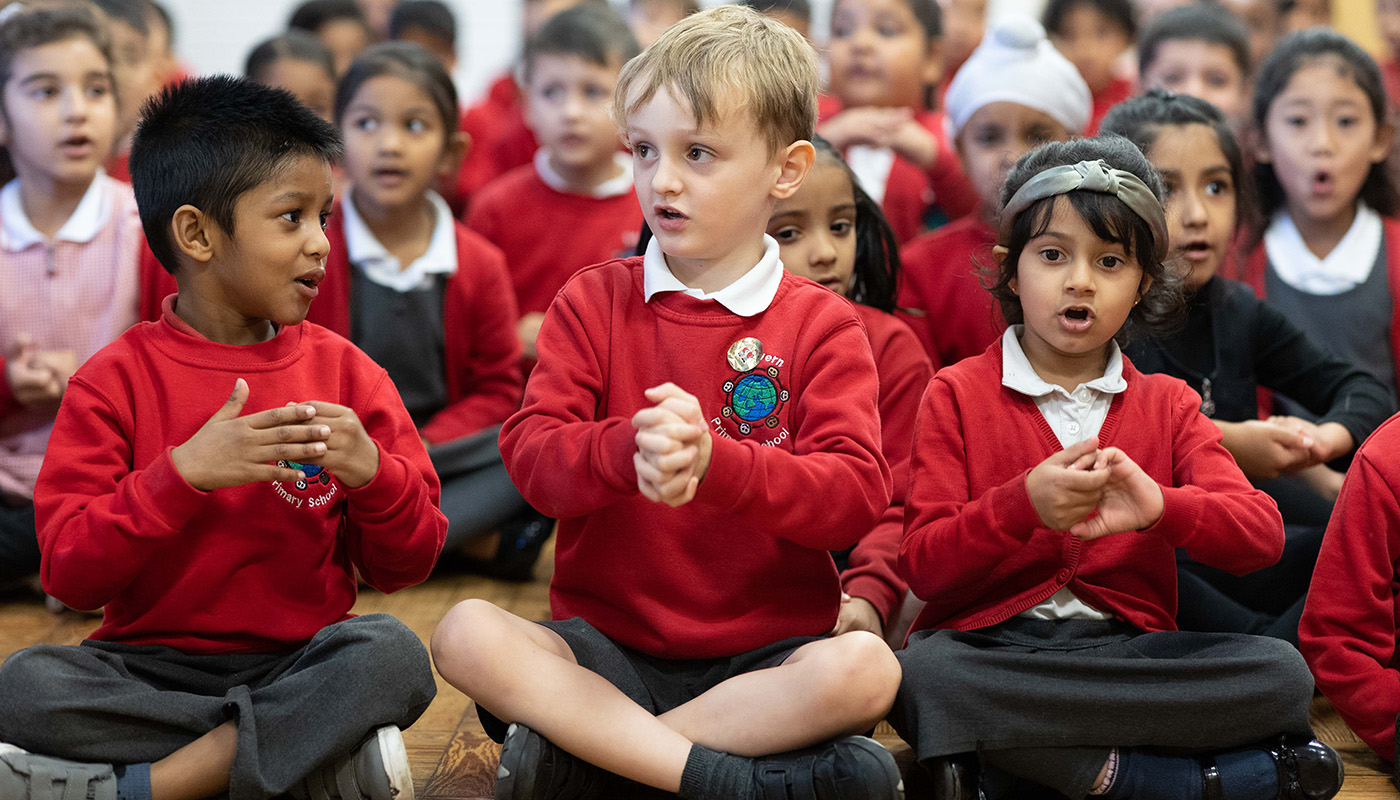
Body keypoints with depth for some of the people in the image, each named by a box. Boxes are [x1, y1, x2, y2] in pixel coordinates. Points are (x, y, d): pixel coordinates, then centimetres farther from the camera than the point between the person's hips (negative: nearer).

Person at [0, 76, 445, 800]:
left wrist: (372, 473, -13)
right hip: (150, 668, -1)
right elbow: (69, 575, -8)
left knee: (392, 656, -30)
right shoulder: (115, 381, 0)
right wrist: (182, 473, -21)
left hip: (298, 663, 2)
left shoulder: (346, 373, 7)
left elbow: (404, 567, 8)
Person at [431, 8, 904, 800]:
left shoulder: (821, 326, 2)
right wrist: (628, 449, -29)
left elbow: (857, 495, -12)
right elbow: (531, 453, -6)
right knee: (468, 633, -26)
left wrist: (715, 462, -29)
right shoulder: (593, 303, 7)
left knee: (865, 668, -32)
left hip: (764, 654, -1)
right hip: (606, 640, 1)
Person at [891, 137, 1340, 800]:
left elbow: (1262, 535, -2)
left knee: (1282, 674, -23)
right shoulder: (957, 395, 7)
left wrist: (1160, 508, -24)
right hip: (991, 643, -1)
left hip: (1128, 650, 2)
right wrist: (1023, 506, -21)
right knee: (922, 674, -37)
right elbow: (922, 565, -3)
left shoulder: (1167, 405, 14)